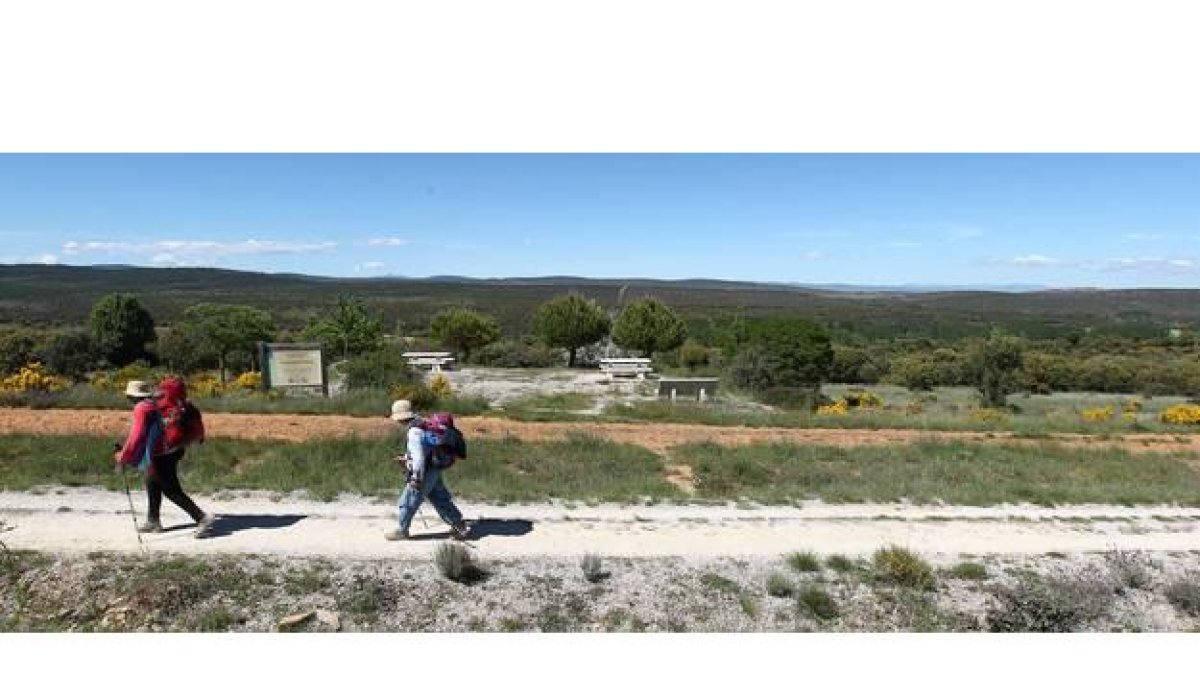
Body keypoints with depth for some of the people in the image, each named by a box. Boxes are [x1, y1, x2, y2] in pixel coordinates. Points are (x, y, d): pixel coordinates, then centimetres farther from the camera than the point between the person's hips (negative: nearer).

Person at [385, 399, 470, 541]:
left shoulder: (413, 431, -23)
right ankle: (459, 525, 20)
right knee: (441, 500, 16)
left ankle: (402, 531, 23)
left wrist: (417, 478, -22)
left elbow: (419, 456, -26)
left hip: (425, 472, -10)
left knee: (408, 501, 7)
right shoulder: (420, 424, 8)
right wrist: (405, 458, 20)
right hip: (434, 470, 10)